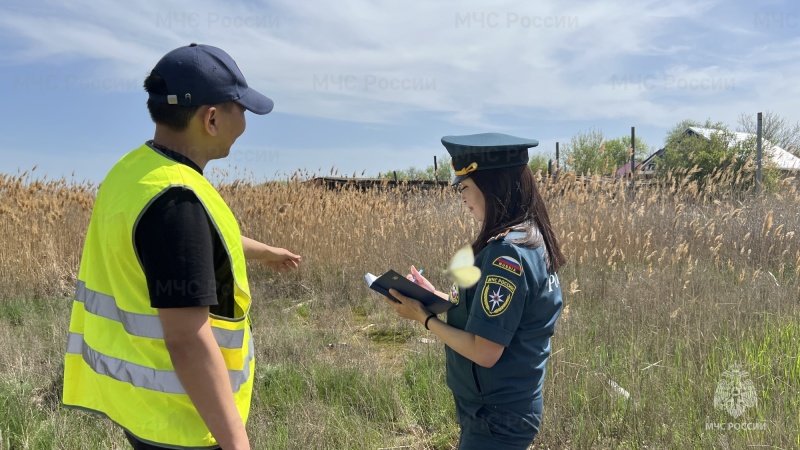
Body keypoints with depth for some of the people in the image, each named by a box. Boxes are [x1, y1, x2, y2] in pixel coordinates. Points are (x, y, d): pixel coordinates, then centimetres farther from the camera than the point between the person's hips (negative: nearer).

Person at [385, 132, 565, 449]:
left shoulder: (507, 251, -27)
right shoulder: (529, 238, 3)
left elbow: (484, 352, -26)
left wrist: (425, 317, -15)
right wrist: (437, 296, 5)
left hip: (497, 417, -9)